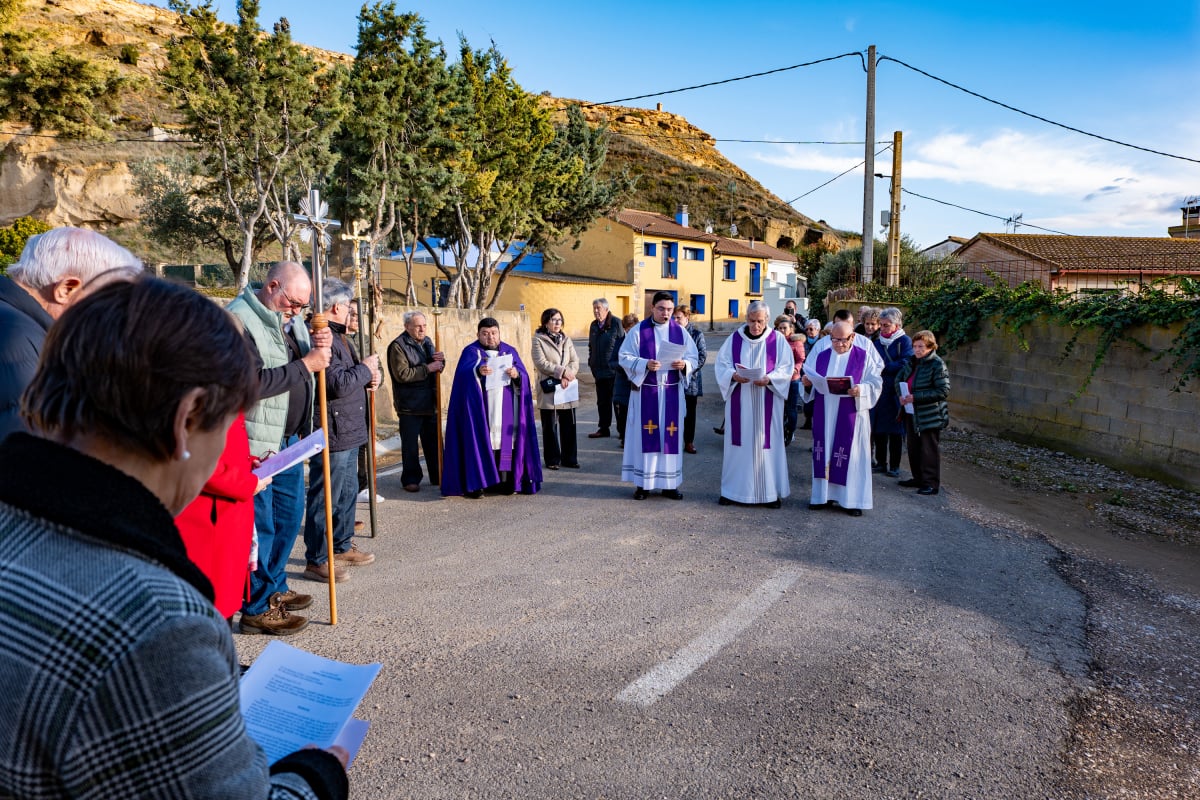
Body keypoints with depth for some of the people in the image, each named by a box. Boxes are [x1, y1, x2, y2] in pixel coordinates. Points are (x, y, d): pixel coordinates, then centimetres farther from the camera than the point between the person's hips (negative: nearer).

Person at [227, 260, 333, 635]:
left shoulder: (291, 319, 12)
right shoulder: (239, 319, -17)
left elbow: (313, 368, 17)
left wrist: (321, 348, -5)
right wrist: (305, 365, -21)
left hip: (290, 438, 9)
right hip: (256, 443, -9)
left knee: (289, 515, 19)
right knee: (260, 525, 0)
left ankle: (275, 588, 36)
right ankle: (257, 609, 12)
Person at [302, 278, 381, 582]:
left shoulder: (336, 334, 17)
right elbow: (337, 384, -25)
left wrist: (366, 379, 9)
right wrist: (365, 368, -9)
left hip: (347, 432, 11)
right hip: (331, 433, -11)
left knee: (347, 492, 21)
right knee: (326, 498, -2)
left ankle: (342, 546, 34)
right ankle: (316, 560, 8)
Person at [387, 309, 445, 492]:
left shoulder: (427, 342, 13)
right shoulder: (398, 346, -10)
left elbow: (437, 369, 21)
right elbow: (402, 374, -20)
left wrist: (441, 361, -3)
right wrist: (427, 368, -21)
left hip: (430, 403, 7)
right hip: (410, 406, -7)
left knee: (433, 442, 14)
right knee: (410, 445, 1)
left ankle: (437, 477, 24)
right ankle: (410, 479, 12)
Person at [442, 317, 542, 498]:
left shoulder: (510, 351, 14)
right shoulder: (471, 352, 6)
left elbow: (524, 376, 4)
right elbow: (463, 374, -13)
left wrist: (516, 374, -19)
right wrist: (477, 372, -33)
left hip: (505, 410, 3)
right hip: (481, 410, -3)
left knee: (505, 441, 0)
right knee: (480, 442, -7)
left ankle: (504, 481, 6)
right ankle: (476, 484, -6)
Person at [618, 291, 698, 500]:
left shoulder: (680, 332, 6)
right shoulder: (638, 330, -1)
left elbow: (693, 358, 6)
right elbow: (624, 357, -6)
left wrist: (684, 364, -16)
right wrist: (645, 364, -22)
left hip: (672, 392, 2)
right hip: (645, 391, -2)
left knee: (671, 435, 5)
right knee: (646, 435, 1)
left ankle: (669, 483, 14)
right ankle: (643, 483, 10)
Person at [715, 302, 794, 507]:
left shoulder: (778, 340, 2)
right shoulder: (734, 339, 4)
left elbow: (787, 367, -1)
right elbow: (721, 364, 2)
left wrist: (769, 379, -19)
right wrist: (733, 375, -19)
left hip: (767, 404, -1)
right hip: (739, 403, 1)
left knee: (767, 444, 2)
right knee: (738, 444, 4)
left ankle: (771, 491, 11)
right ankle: (733, 489, 14)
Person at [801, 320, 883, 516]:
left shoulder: (864, 354, -3)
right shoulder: (821, 351, 5)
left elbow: (875, 382, -4)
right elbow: (811, 378, 11)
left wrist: (861, 390, -24)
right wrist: (807, 383, -12)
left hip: (851, 414, -3)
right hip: (824, 413, 3)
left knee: (852, 454, 1)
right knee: (824, 450, 8)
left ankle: (852, 499, 10)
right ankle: (824, 494, 18)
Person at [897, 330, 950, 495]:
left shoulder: (937, 365, -15)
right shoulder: (912, 362, 6)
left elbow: (943, 391, -20)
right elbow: (899, 379, 18)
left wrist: (916, 397, -23)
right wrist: (900, 394, -4)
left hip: (930, 416, -7)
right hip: (912, 413, 7)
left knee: (929, 449, 0)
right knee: (913, 447, 15)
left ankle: (932, 483, 10)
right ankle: (918, 478, 29)